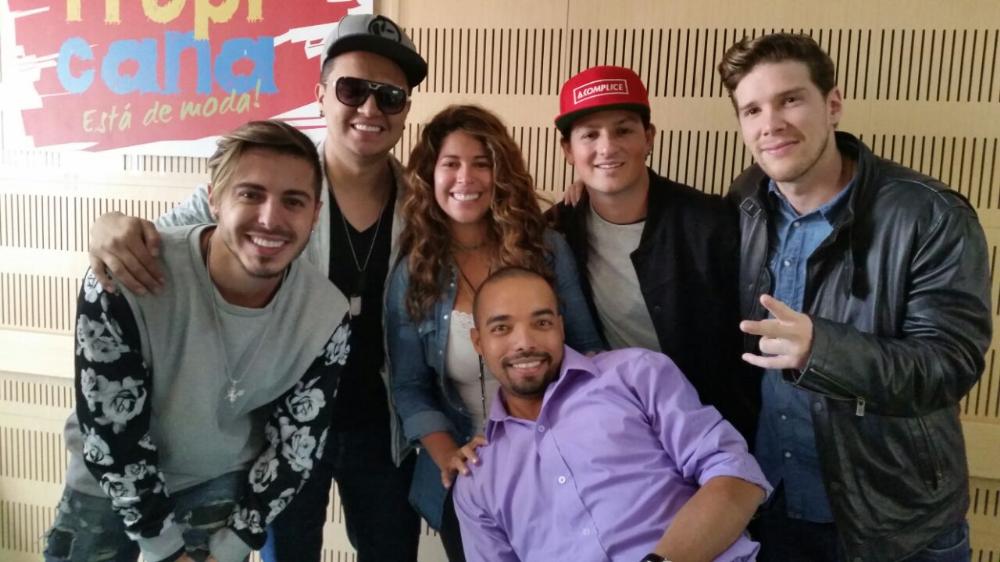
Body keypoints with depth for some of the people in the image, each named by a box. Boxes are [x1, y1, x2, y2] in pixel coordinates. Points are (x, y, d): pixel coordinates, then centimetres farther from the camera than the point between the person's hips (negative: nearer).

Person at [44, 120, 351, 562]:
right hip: (108, 486, -1)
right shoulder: (123, 282, -29)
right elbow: (109, 431, -20)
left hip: (224, 487, 1)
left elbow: (294, 449, -10)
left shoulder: (326, 317, -21)